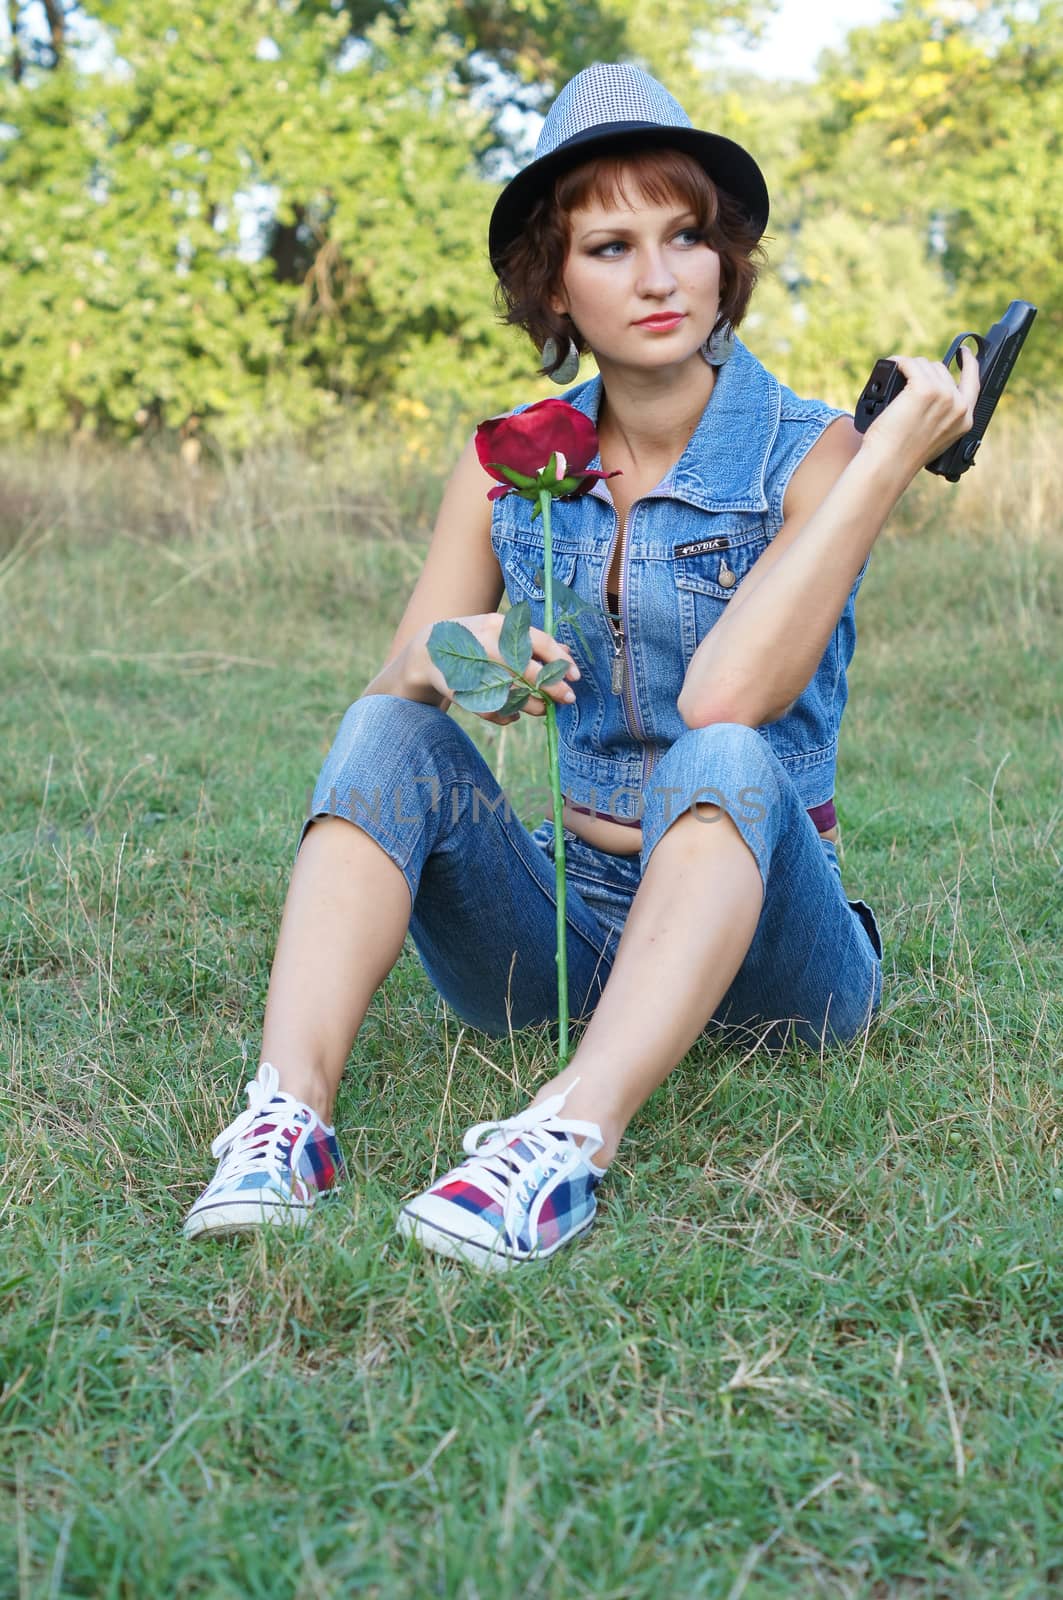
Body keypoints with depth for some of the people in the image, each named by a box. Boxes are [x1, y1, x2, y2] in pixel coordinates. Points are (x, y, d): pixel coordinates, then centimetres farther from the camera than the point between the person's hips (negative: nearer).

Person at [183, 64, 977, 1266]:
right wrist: (438, 660, -27)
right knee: (389, 731, -19)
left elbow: (721, 700, -25)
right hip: (565, 924, 4)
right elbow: (399, 678, -3)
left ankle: (570, 1142, -52)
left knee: (724, 760, -34)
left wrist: (890, 456, -24)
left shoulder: (809, 456, -8)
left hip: (760, 930, -3)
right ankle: (290, 1113, -35)